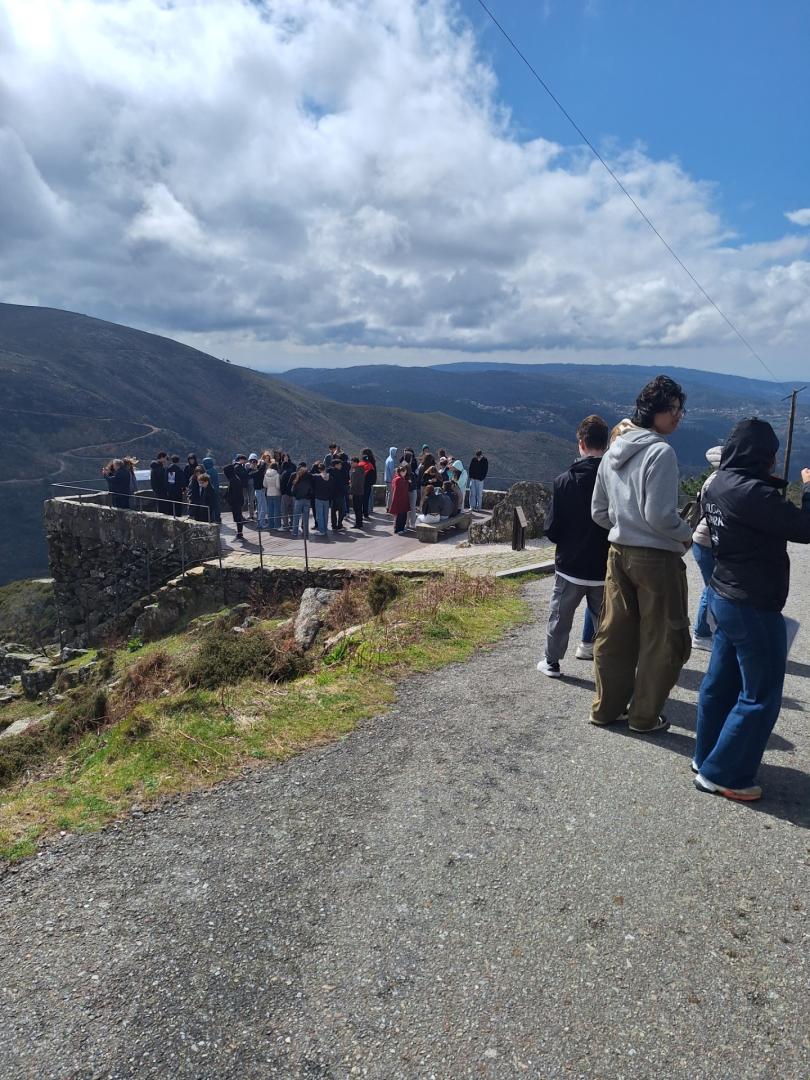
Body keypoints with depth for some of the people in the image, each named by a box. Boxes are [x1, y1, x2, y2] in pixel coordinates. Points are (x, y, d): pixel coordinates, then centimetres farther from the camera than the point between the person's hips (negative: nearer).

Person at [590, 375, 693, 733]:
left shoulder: (613, 452, 8)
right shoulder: (661, 452, -16)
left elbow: (599, 512, 12)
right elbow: (659, 515, -21)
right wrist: (687, 535, -4)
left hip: (619, 553, 8)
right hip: (657, 557, -7)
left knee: (614, 636, 16)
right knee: (663, 641, 8)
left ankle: (606, 708, 27)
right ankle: (644, 716, 17)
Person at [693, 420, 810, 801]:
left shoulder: (718, 485, 4)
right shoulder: (751, 492, -25)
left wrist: (777, 487, 4)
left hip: (724, 596, 9)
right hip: (754, 607, -9)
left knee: (721, 683, 19)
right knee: (760, 697, 4)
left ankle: (706, 757, 33)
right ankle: (720, 774, 13)